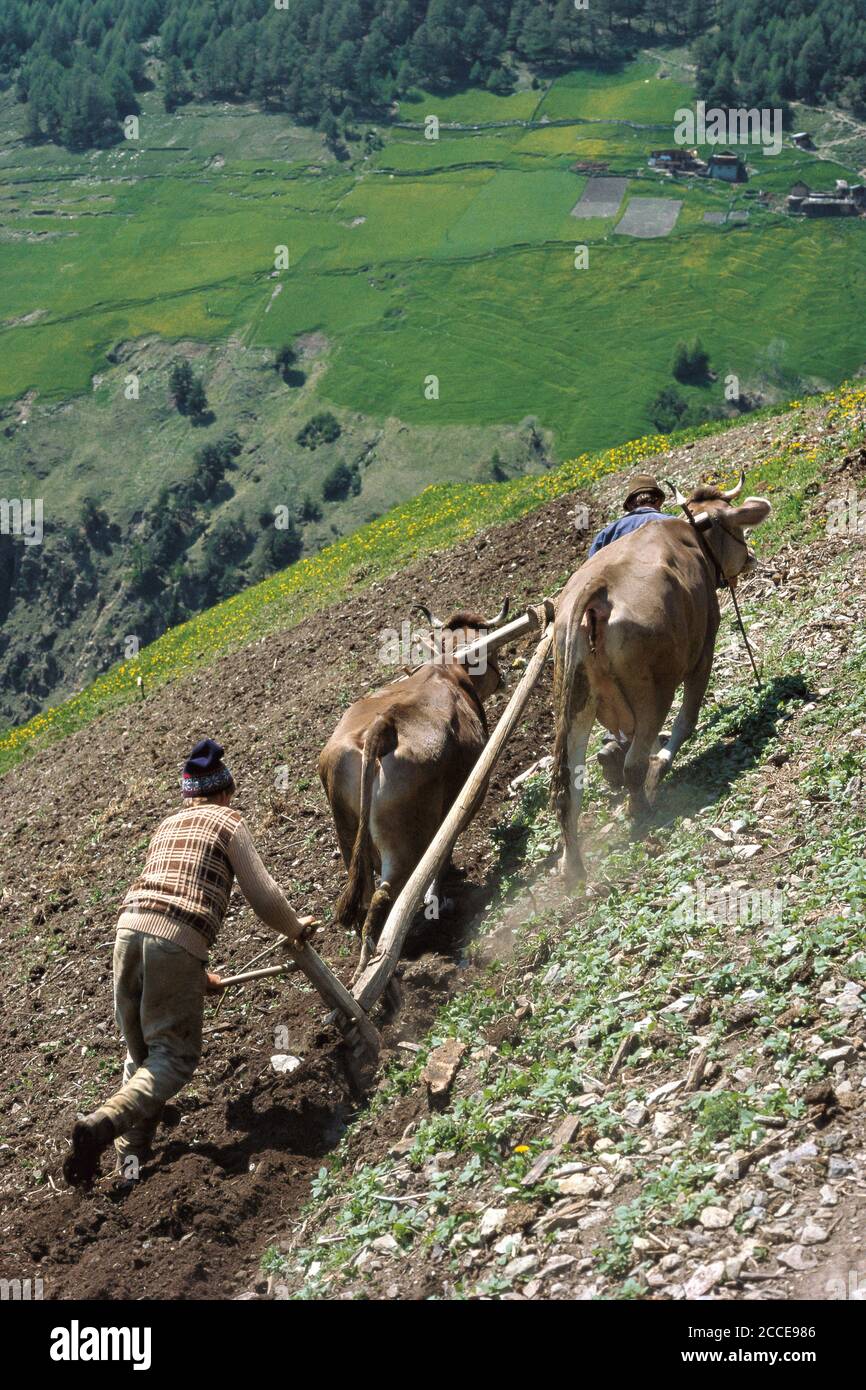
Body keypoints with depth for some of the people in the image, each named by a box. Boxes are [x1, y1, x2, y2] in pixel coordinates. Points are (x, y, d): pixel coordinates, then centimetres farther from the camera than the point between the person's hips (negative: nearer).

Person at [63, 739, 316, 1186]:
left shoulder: (167, 825, 27)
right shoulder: (227, 822, 10)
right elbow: (263, 897, 5)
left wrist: (198, 974, 42)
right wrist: (297, 928, 26)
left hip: (130, 925, 6)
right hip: (177, 942, -6)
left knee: (139, 1050, 19)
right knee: (174, 1056, 1)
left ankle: (130, 1150, 14)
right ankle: (101, 1126, -18)